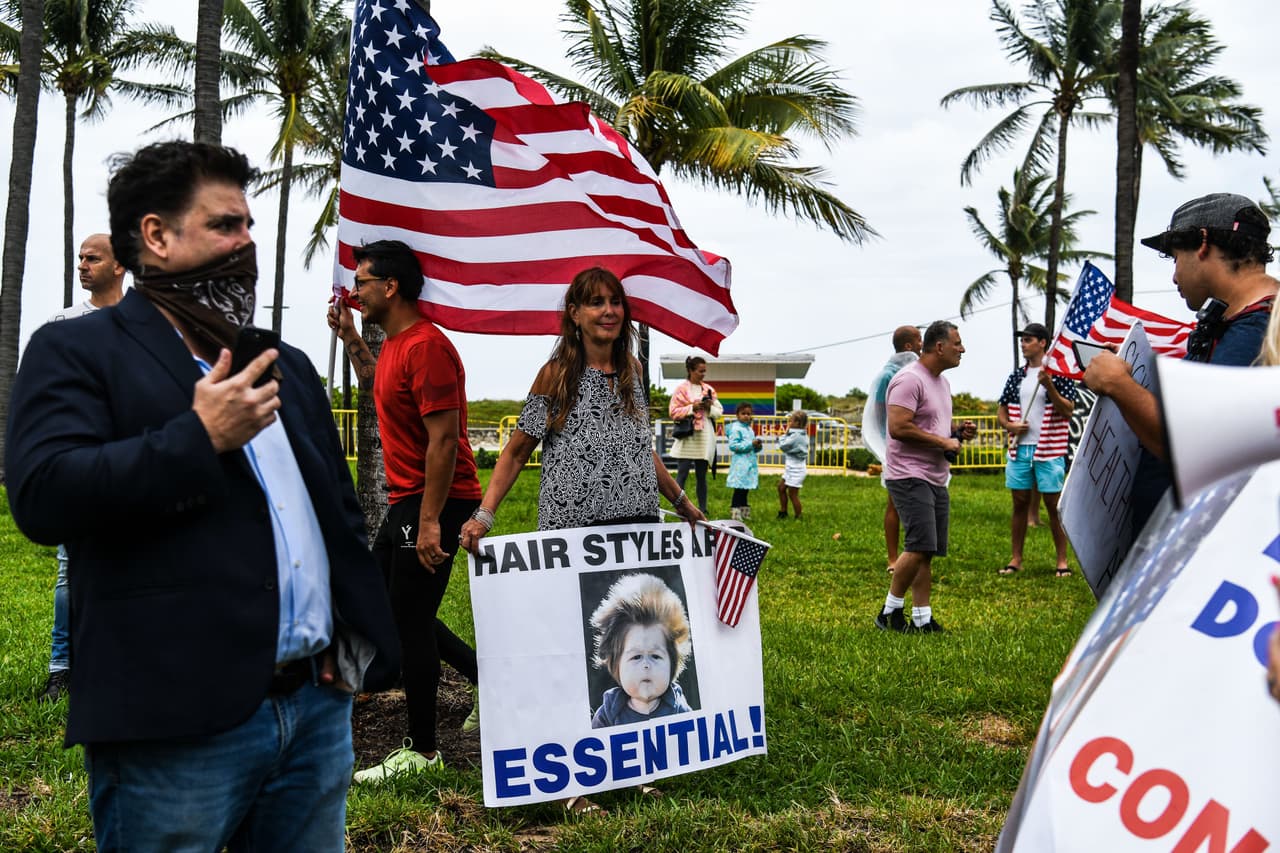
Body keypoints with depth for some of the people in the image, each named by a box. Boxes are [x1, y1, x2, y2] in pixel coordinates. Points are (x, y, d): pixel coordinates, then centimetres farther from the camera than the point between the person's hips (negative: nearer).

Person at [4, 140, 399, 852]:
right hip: (178, 725, -6)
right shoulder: (75, 352, 0)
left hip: (318, 707, 6)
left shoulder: (285, 366, 19)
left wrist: (363, 638, 12)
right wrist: (201, 438, -16)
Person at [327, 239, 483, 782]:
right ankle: (485, 678, 27)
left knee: (410, 620, -3)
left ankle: (422, 752, 10)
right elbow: (379, 388, 36)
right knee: (386, 604, 19)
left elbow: (444, 438, -23)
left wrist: (429, 521, -25)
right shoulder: (394, 344, 14)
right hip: (406, 500, 11)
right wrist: (349, 339, 24)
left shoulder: (426, 347, -18)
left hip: (433, 502, -11)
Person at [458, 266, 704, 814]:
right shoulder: (557, 374, -2)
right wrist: (483, 515, -11)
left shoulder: (631, 370, 13)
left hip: (636, 527, 5)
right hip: (572, 531, -5)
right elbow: (516, 451, -1)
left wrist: (681, 501, 27)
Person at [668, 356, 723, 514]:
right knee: (682, 473, -7)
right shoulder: (681, 388, 0)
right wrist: (692, 408, -14)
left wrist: (709, 408, -7)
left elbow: (719, 411, 13)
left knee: (701, 475, 8)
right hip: (687, 436, -4)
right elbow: (673, 411, -5)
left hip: (705, 437, 4)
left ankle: (703, 510, 12)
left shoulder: (709, 389, 12)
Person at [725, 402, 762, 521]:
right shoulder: (736, 429, -9)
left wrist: (758, 446, 2)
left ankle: (744, 512, 19)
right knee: (739, 489, -9)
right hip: (740, 463, -8)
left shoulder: (750, 429, 17)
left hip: (750, 463, 8)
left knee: (745, 490, 12)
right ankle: (735, 513, -6)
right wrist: (751, 444, -20)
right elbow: (733, 445, -19)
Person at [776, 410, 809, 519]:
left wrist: (786, 432, -12)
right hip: (791, 468, 10)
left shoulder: (795, 436, -24)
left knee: (792, 494, -1)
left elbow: (782, 446, -18)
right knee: (781, 487, 19)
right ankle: (783, 512, 30)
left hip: (796, 469, -10)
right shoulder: (802, 434, 7)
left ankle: (798, 518, 9)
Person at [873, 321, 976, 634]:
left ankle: (922, 619, 12)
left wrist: (958, 431, 10)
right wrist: (943, 441, -17)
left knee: (927, 551, 7)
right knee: (920, 547, -15)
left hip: (936, 479, 9)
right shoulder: (910, 379, -13)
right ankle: (890, 611, -2)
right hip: (910, 477, -9)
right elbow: (898, 427, -22)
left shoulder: (942, 381, 18)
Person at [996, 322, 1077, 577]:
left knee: (1053, 504, 0)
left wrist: (1049, 386, -21)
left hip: (1049, 450, -4)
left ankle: (1062, 560, 9)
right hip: (1019, 449, 4)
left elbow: (1068, 411, -9)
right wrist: (1010, 426, -5)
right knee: (1020, 503, 8)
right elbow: (1001, 412, 17)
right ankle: (1016, 559, 16)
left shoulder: (1058, 373, -2)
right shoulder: (1016, 376, 12)